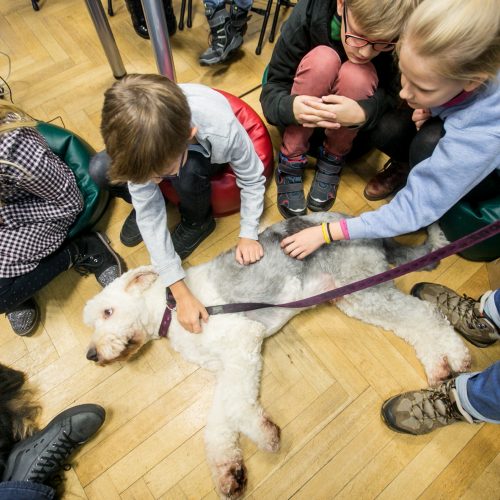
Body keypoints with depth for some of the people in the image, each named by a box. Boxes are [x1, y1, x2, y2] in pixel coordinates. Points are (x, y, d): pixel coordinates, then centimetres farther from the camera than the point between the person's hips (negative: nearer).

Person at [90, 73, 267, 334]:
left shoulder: (222, 129, -42)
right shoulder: (138, 140, -35)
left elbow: (252, 179, -22)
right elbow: (150, 215, -30)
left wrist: (248, 234, -26)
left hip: (203, 153, -1)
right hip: (162, 147, 1)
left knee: (187, 174, -38)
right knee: (99, 171, -24)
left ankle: (197, 222, -4)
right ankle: (140, 201, 8)